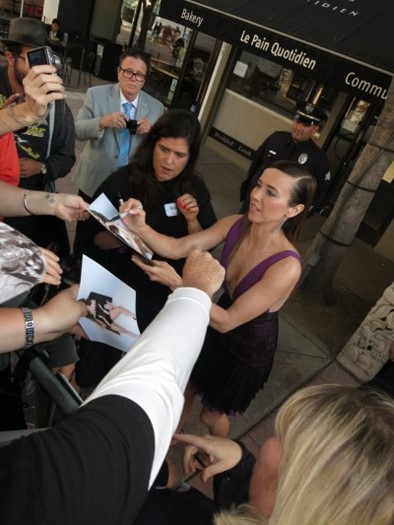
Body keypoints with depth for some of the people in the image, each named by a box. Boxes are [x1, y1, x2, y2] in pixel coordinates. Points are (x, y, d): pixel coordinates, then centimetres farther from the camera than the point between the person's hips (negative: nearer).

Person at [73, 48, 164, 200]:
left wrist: (152, 132, -22)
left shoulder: (156, 107, -3)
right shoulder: (96, 94, -7)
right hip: (93, 181, -1)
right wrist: (102, 122, -28)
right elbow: (77, 129, -9)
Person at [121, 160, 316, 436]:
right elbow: (178, 248, -17)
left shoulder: (287, 266, -37)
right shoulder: (236, 224, -19)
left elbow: (228, 321, -33)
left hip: (248, 349, -5)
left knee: (212, 414, 21)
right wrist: (140, 227, -35)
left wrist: (178, 285, -43)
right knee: (187, 384, 28)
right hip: (218, 324, 5)